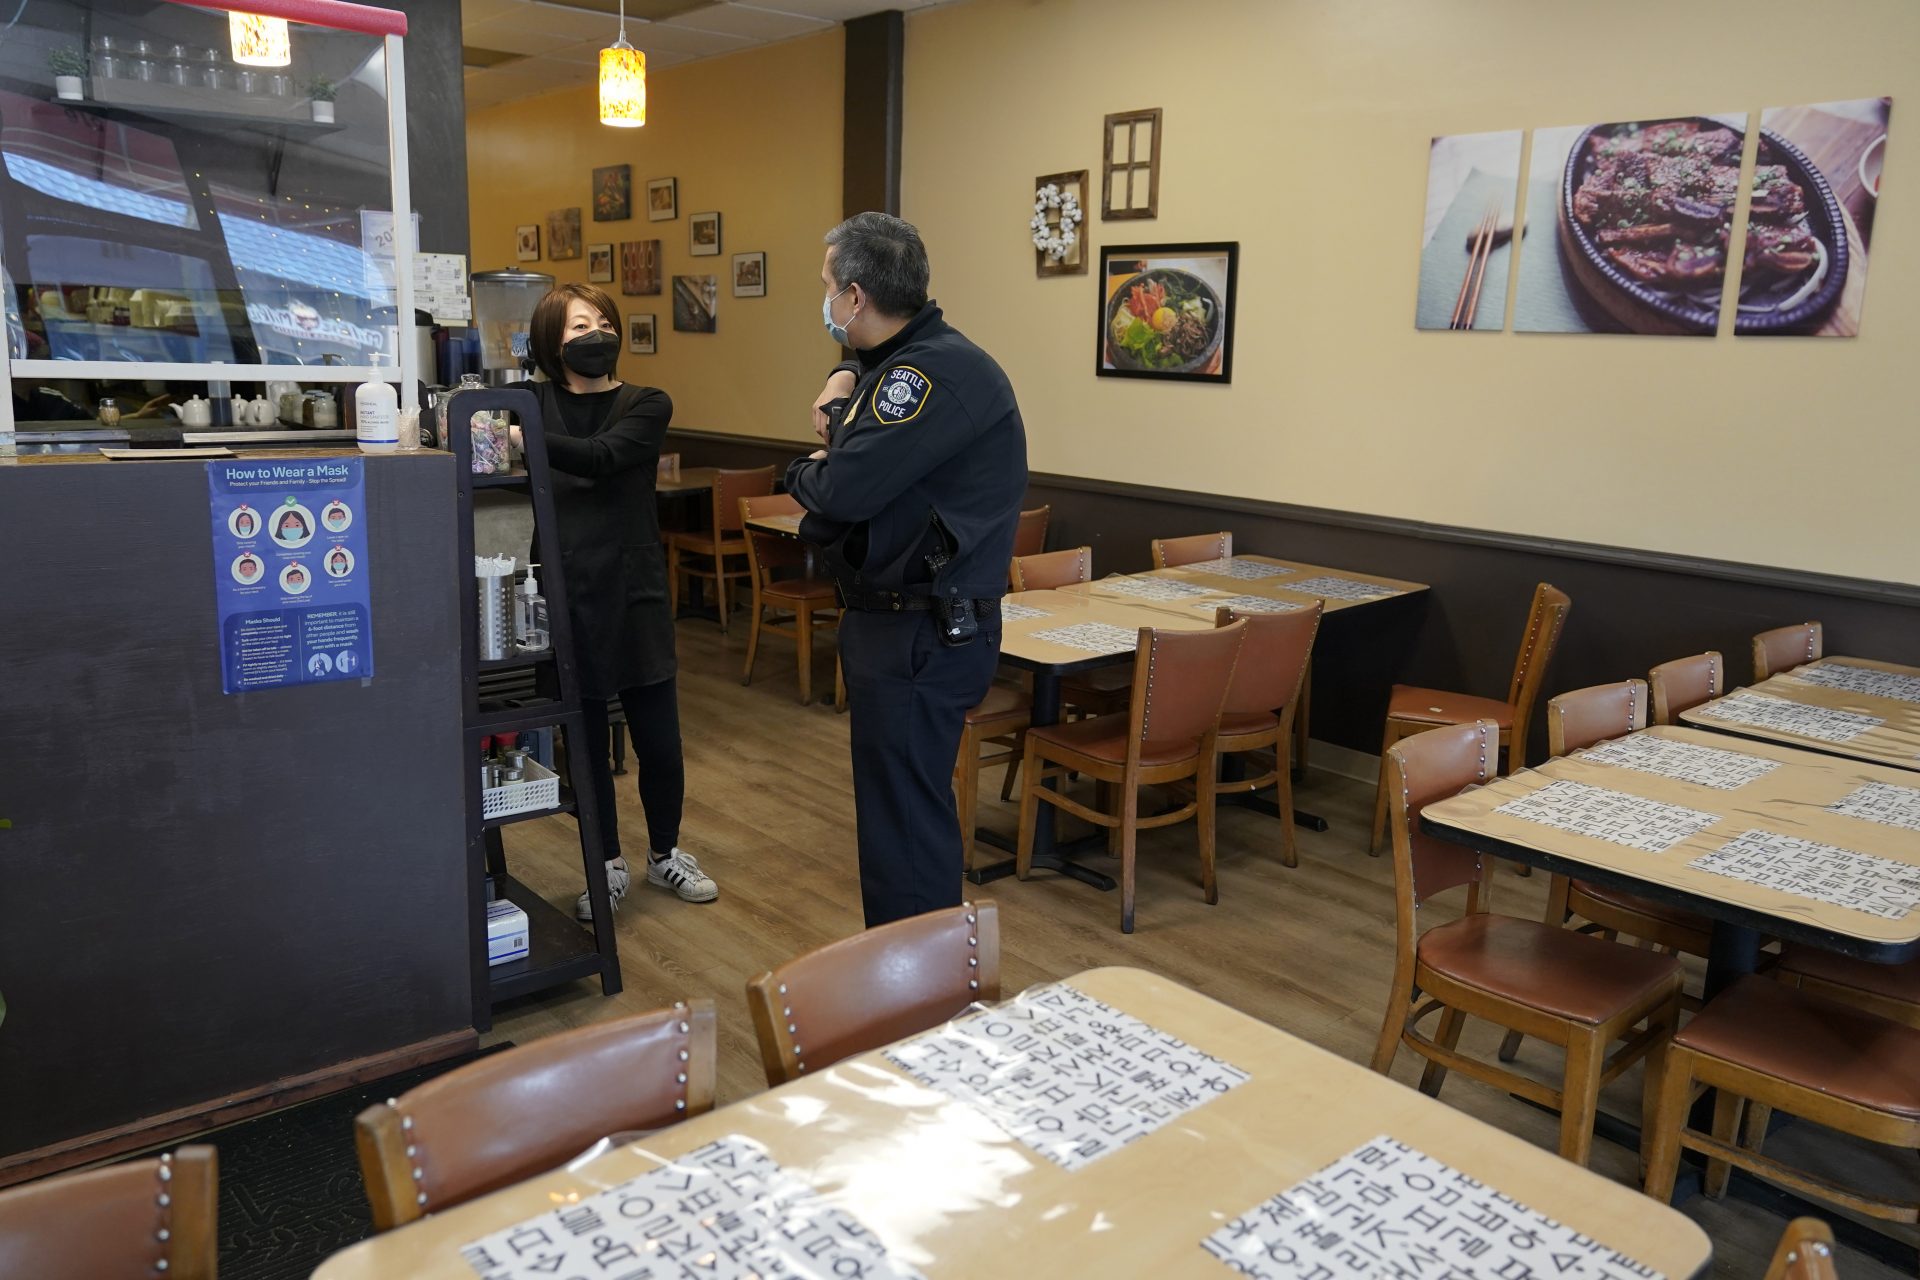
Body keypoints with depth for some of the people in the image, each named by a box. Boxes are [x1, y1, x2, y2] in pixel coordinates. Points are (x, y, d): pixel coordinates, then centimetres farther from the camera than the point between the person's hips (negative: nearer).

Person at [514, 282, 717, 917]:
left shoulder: (646, 405, 0)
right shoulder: (534, 405, 5)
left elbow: (600, 458, -20)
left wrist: (525, 440, -35)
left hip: (634, 595, -1)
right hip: (565, 599, 1)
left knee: (658, 739, 7)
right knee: (586, 742, 9)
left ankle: (665, 853, 30)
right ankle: (609, 866, 28)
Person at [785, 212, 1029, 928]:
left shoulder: (935, 373, -21)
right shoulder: (903, 359, 13)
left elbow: (844, 489, -29)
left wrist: (804, 473, -5)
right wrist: (842, 387, 10)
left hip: (923, 634, -11)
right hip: (897, 620, 11)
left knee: (906, 822, -4)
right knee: (894, 808, 20)